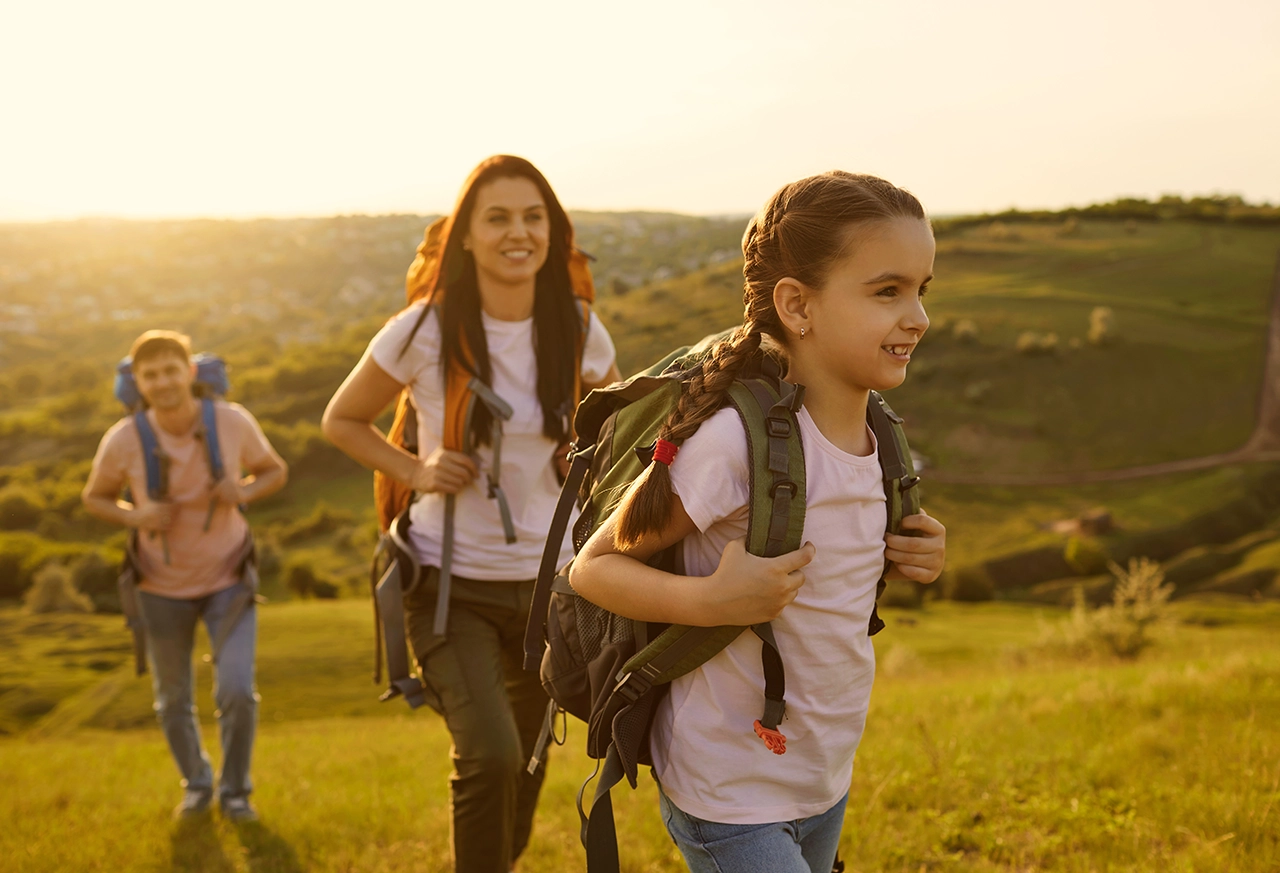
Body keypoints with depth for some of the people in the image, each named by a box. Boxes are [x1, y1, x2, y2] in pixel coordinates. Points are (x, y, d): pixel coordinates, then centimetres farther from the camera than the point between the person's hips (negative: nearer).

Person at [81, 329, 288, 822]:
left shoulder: (233, 421, -21)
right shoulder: (122, 440, -22)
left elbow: (274, 472, -2)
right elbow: (95, 498, -3)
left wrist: (243, 492, -25)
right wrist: (136, 517, -24)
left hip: (228, 578, -1)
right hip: (163, 586, 1)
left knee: (237, 693, -12)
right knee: (173, 701, 14)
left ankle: (235, 791, 15)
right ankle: (196, 784, 42)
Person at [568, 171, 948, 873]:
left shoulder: (871, 433, -1)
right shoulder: (733, 439, -24)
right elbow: (592, 566, -16)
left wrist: (901, 561, -3)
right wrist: (709, 600, -31)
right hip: (729, 794, -7)